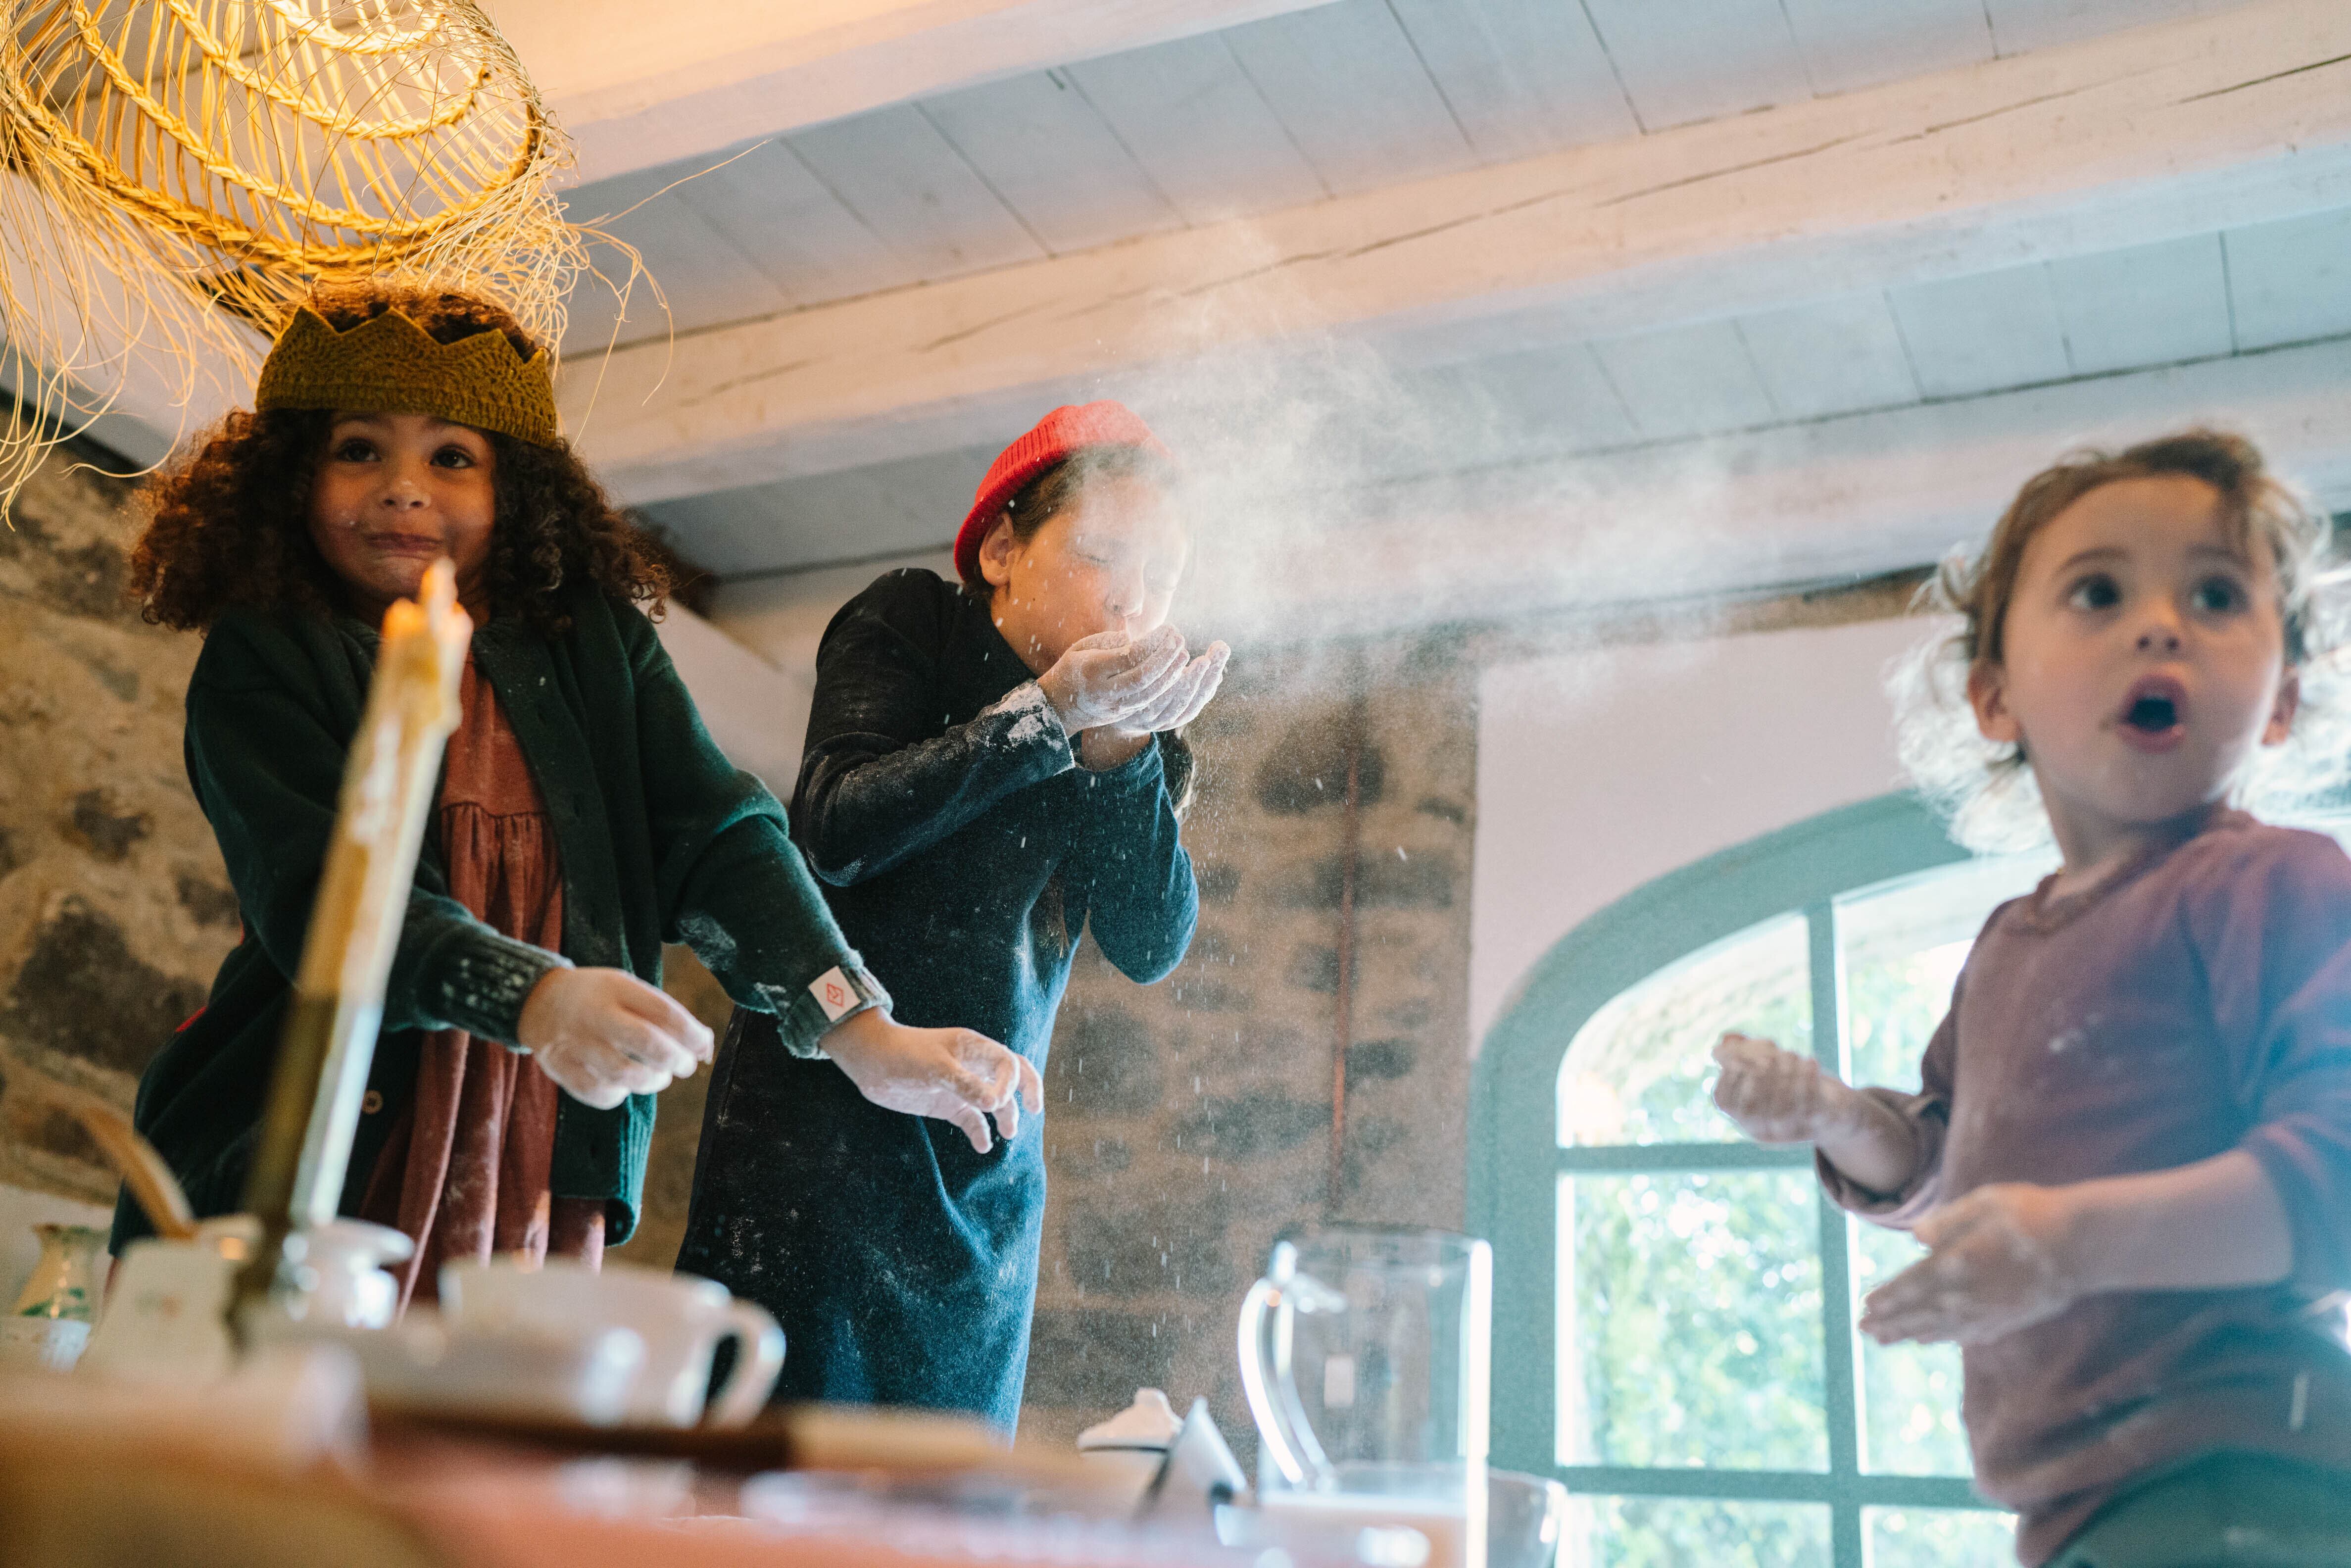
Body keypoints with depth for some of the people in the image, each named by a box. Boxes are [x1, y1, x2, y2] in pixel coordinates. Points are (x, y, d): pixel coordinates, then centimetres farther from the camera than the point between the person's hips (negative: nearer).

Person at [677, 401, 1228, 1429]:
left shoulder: (1134, 725, 9)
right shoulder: (909, 627, -1)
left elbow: (1151, 948, -2)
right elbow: (834, 832, -17)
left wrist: (1124, 748, -16)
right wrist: (1052, 711, -20)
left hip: (991, 1165, 4)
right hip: (823, 1112, -4)